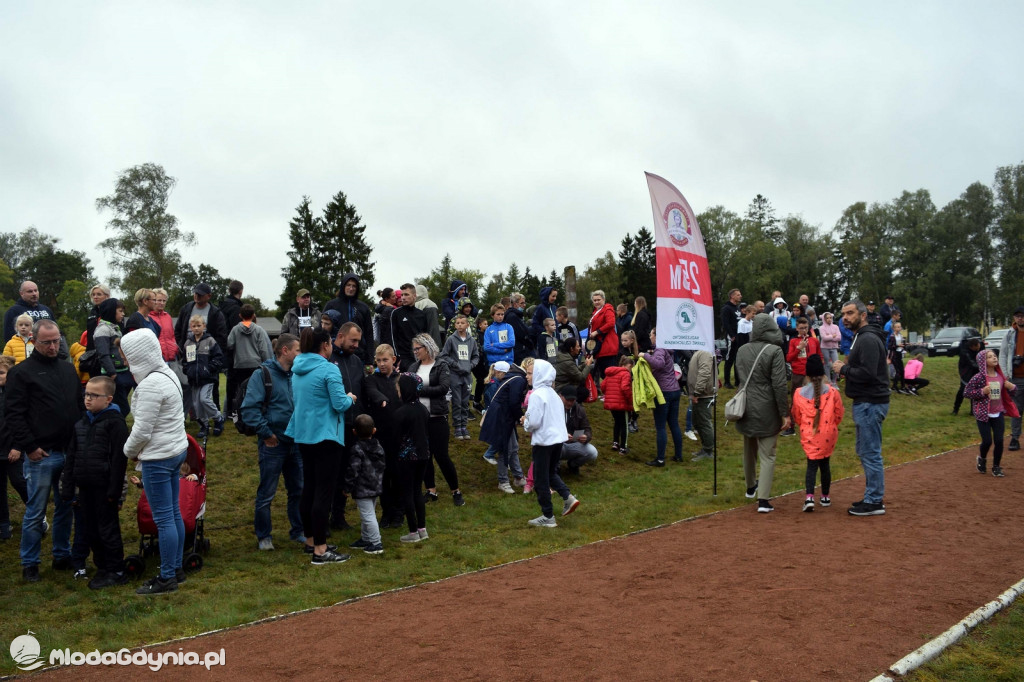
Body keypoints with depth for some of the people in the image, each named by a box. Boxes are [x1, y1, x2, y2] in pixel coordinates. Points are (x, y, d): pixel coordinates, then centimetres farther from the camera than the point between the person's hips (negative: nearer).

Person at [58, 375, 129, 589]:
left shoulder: (115, 421, -12)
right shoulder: (81, 423, 12)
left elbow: (119, 458, -15)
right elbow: (71, 455, 16)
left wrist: (114, 491, -17)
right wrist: (68, 487, 11)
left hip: (104, 487, -7)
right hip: (85, 486, 7)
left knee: (108, 529, 2)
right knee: (90, 530, 14)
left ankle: (116, 571, 13)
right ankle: (102, 567, 26)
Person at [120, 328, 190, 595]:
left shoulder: (150, 385, -21)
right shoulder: (168, 374, 8)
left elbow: (142, 430, -19)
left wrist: (130, 451, 0)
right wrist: (135, 449, 14)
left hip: (158, 458, -10)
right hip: (177, 450, 10)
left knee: (163, 519, -1)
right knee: (174, 513, 16)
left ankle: (167, 578, 8)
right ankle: (176, 568, 26)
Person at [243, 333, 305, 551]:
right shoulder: (263, 374, -11)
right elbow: (249, 408, -17)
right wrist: (266, 433, -16)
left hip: (295, 442, 6)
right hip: (273, 444, -6)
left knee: (298, 490, 13)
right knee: (266, 493, 6)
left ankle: (298, 531, 27)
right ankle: (263, 536, 21)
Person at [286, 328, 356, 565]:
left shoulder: (297, 369, 9)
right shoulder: (328, 369, -15)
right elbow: (340, 404, -18)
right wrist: (350, 398, 4)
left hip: (303, 435, 8)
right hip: (325, 436, -8)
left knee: (309, 488, 16)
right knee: (324, 492, -5)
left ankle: (311, 541, 27)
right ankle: (320, 551, -3)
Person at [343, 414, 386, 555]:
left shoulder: (356, 449, -16)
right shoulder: (378, 447, 7)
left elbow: (353, 471, -17)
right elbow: (382, 466, 15)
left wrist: (348, 487, -7)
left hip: (362, 490, -8)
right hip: (376, 487, 8)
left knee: (367, 515, -4)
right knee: (368, 514, 19)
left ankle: (376, 543, -3)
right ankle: (365, 539, 29)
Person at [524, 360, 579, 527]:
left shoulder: (537, 395, -16)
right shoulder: (554, 394, 10)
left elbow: (534, 422, -21)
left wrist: (525, 423, 2)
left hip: (544, 441, -8)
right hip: (559, 438, 8)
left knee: (541, 480, 4)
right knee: (551, 473, 24)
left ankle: (548, 517, 9)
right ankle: (568, 497, 5)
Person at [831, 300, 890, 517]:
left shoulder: (868, 339, -17)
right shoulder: (861, 337, 17)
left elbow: (868, 373, -26)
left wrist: (844, 369, -14)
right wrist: (847, 368, 5)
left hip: (870, 403, -11)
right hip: (864, 402, 11)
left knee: (870, 453, -5)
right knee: (864, 451, 17)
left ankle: (874, 502, 2)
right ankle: (873, 497, 26)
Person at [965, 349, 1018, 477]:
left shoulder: (1001, 376, 3)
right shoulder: (979, 378, -13)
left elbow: (1008, 394, 17)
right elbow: (966, 393, -12)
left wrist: (1012, 388, -4)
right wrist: (982, 392, -23)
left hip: (998, 413, 4)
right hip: (983, 414, -4)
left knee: (999, 440, 1)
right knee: (987, 441, -3)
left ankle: (996, 467, 19)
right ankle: (981, 459, 29)